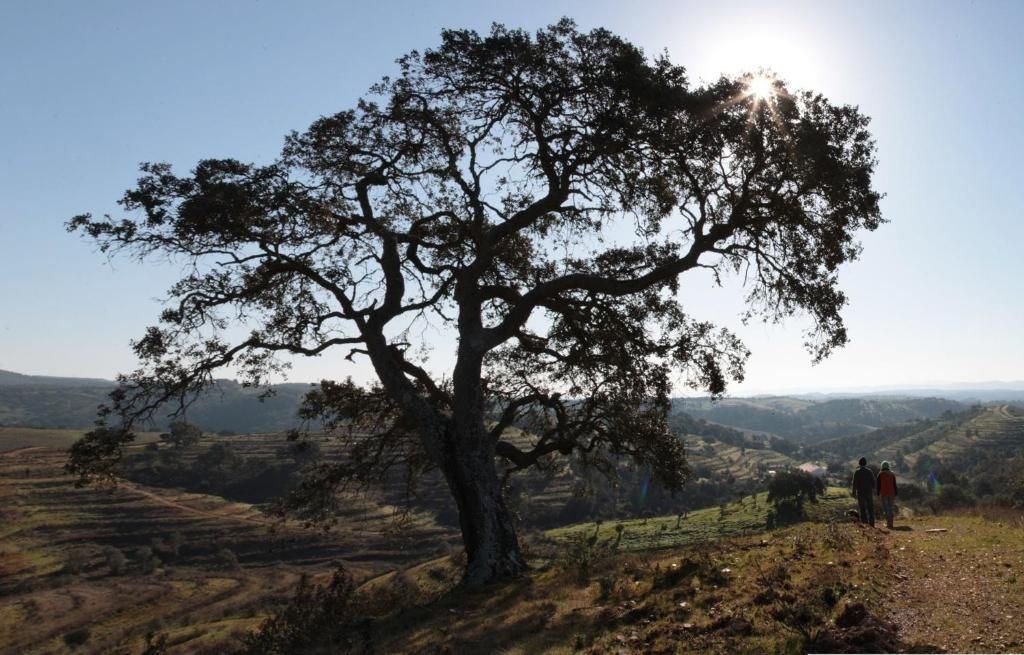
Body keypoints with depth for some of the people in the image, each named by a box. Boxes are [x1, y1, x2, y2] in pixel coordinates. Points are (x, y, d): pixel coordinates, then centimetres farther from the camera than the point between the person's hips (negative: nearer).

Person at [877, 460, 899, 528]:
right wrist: (896, 494, 9)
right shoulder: (892, 474, 4)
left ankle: (888, 521, -11)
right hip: (891, 493, 3)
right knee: (891, 507, 10)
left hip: (883, 493, -3)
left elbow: (878, 484, -3)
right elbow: (894, 485, 5)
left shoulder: (880, 474, -4)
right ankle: (890, 522, 10)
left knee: (885, 508, 1)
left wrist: (878, 493, 3)